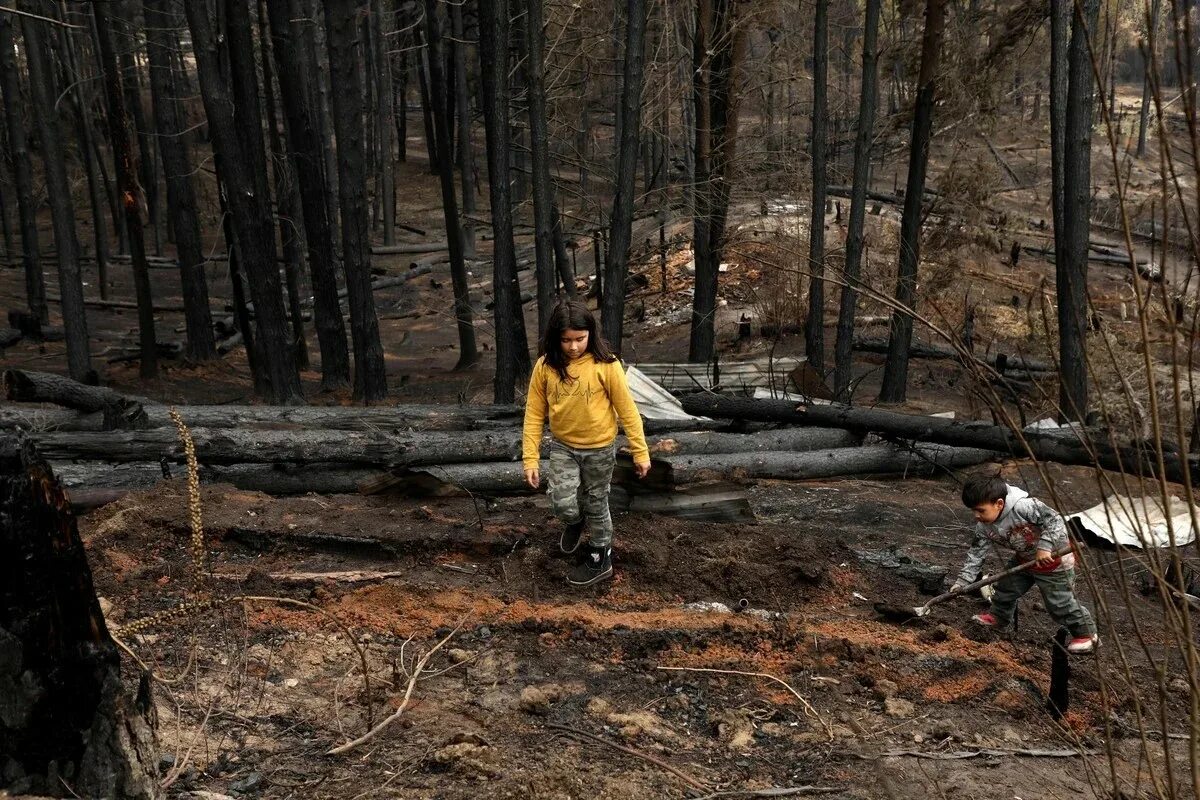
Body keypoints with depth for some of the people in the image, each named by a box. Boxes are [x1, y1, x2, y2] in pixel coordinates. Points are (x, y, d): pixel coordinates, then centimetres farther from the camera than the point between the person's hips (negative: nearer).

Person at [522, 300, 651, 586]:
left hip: (599, 448, -2)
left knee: (595, 505, 11)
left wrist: (640, 452, -8)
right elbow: (534, 414, -5)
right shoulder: (545, 366, -12)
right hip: (563, 447, 2)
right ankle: (575, 522, 27)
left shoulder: (605, 364, -18)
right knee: (563, 504, -10)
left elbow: (627, 409, -11)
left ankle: (599, 559, 35)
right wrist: (530, 458, -8)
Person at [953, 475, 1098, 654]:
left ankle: (1086, 634, 19)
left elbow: (1054, 519, -34)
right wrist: (962, 580, -13)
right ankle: (998, 616, 42)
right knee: (1006, 586, 15)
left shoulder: (1022, 506, -36)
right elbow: (977, 553, -8)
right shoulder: (983, 527, -13)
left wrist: (1044, 548, -40)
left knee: (1060, 603, -1)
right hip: (1025, 559, 7)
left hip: (1054, 557, -7)